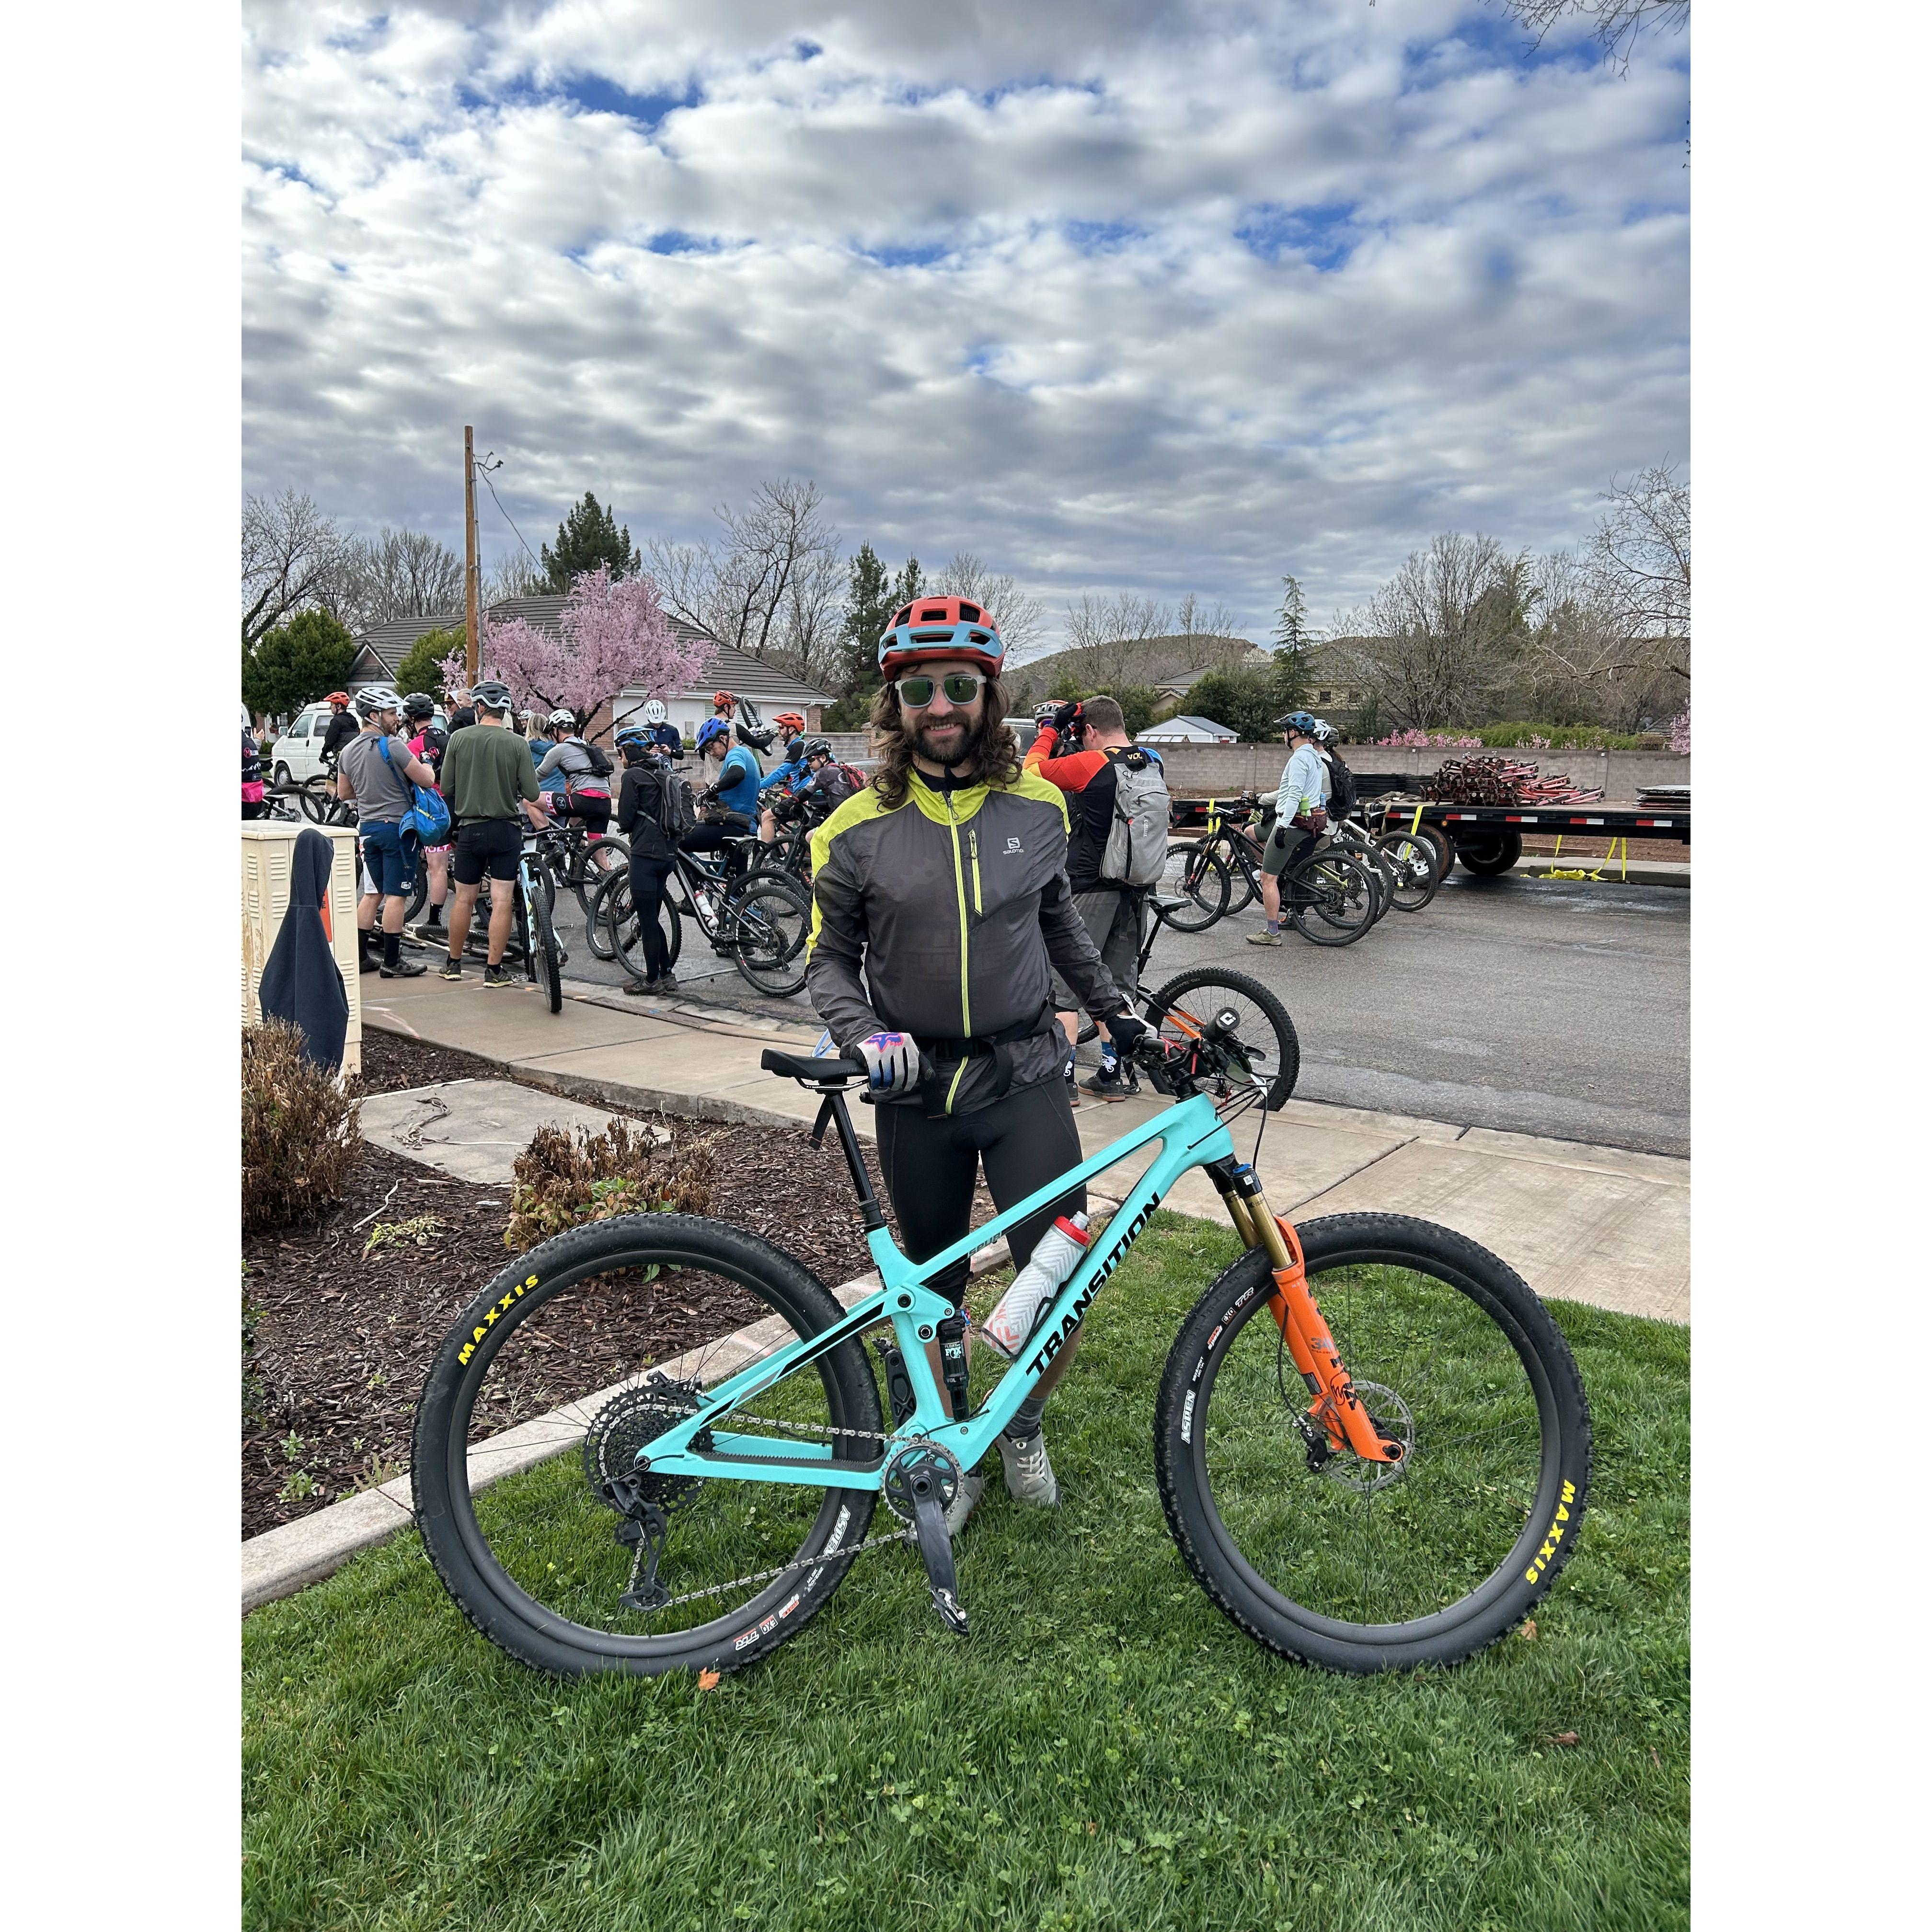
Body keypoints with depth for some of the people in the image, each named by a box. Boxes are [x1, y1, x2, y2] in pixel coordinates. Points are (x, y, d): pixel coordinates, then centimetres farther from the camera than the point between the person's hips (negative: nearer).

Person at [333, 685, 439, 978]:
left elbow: (343, 793, 16)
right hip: (397, 826, -7)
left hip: (368, 828, 7)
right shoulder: (392, 746, -16)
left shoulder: (347, 751, 8)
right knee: (396, 895, -3)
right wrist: (426, 766, 6)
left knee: (373, 893, 16)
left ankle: (358, 955, 17)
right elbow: (427, 780, -16)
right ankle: (392, 962, -1)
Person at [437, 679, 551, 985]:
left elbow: (446, 788, 1)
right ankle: (494, 970, 3)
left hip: (470, 829, 2)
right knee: (502, 902, 2)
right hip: (506, 830, -2)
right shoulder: (517, 743, -7)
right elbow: (532, 795, -7)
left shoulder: (458, 738, -4)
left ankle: (454, 963, 25)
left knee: (464, 900, 13)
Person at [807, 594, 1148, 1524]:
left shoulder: (1038, 805, 1)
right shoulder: (859, 830, -5)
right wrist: (863, 1036, -16)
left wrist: (1116, 1009, 20)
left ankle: (1024, 1425, 28)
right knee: (934, 1293, 12)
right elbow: (829, 958, 2)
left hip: (1024, 1079, 1)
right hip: (914, 1091, -1)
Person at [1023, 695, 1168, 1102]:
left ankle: (1062, 1080, 2)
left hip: (1089, 889, -7)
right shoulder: (1151, 765, 4)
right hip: (1135, 889, 7)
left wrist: (1052, 728, 9)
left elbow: (1032, 770, -3)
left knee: (1064, 984, 2)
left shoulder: (1088, 764, -15)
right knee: (1118, 984, 15)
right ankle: (1114, 1074, 21)